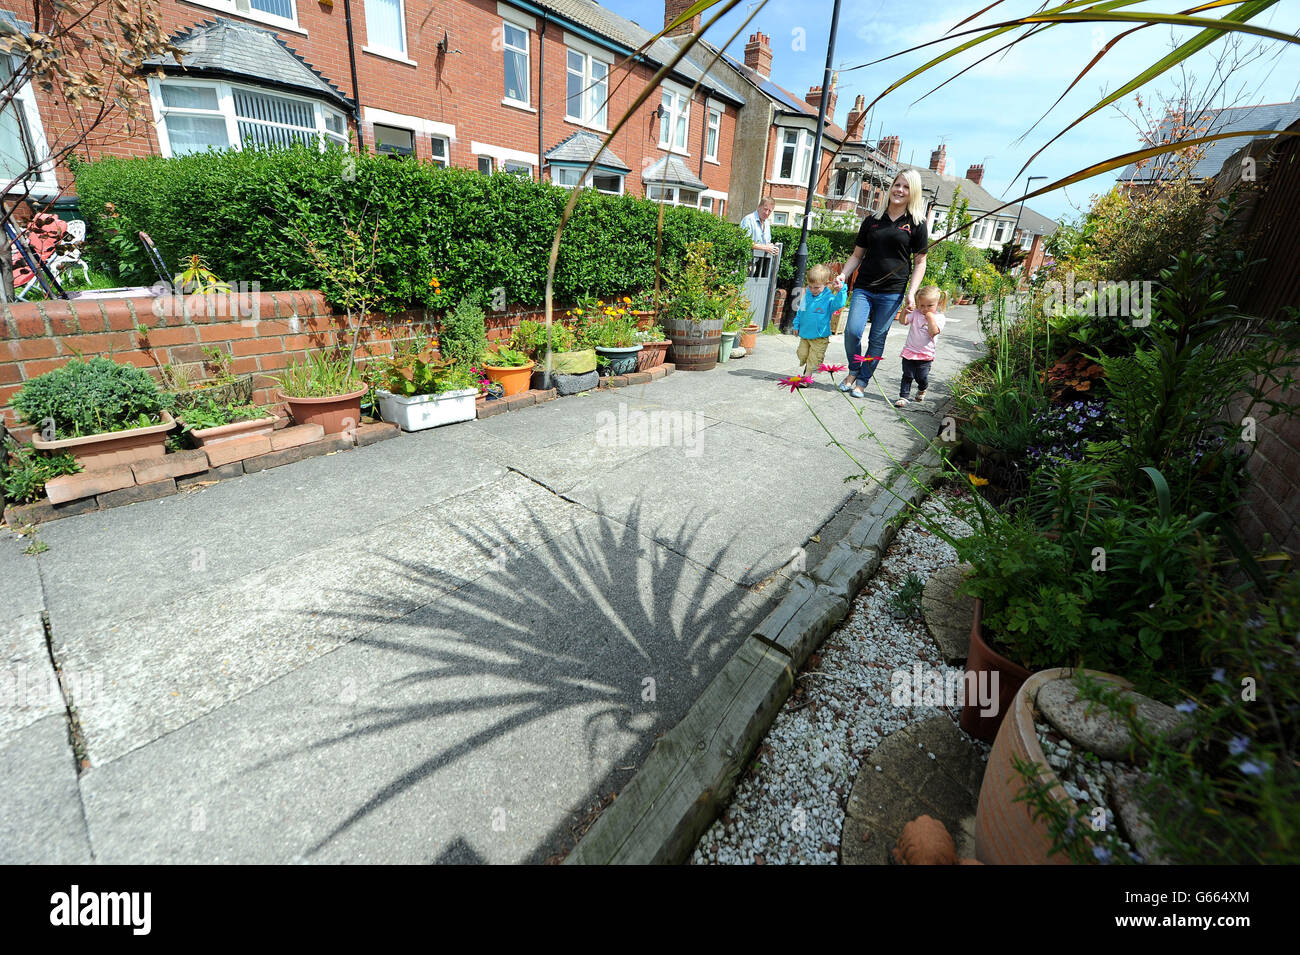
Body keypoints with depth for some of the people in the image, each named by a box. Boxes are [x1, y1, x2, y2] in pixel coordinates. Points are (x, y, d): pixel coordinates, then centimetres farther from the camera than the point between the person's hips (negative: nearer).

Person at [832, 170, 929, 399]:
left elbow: (920, 262, 5)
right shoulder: (872, 220, 12)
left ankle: (861, 382, 12)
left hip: (892, 292, -1)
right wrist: (843, 275, -2)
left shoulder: (916, 224, 5)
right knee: (852, 331, -14)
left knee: (877, 339, 0)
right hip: (864, 287, 1)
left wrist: (911, 293, -7)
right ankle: (853, 371, 10)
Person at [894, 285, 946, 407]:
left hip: (926, 354, -1)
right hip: (910, 350, 1)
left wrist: (930, 317, -19)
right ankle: (904, 396, 6)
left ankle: (922, 390, 34)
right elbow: (902, 321, -9)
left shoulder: (939, 317, -4)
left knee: (922, 377, 3)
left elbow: (933, 332, -17)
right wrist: (904, 310, -25)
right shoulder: (915, 313, 1)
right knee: (907, 375, 0)